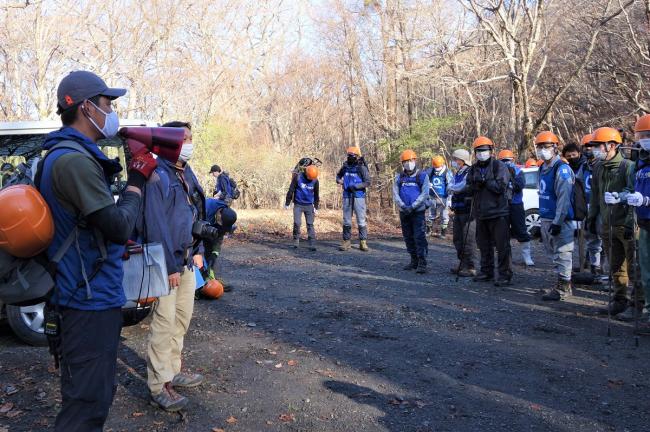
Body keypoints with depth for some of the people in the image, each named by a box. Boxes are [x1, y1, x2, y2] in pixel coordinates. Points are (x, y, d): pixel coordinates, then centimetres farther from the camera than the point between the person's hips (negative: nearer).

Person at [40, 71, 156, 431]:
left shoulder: (62, 155, 13)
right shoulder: (75, 160, -21)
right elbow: (119, 226, -21)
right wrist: (137, 181, -9)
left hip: (85, 293, 11)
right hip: (91, 297, -11)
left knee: (92, 393, 23)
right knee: (88, 400, -1)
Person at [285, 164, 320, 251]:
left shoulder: (315, 181, -1)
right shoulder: (298, 177, -10)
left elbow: (316, 195, 11)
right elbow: (291, 191, -4)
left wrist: (316, 207, 11)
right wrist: (287, 203, -2)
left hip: (309, 206, 2)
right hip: (298, 205, -1)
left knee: (310, 224, -1)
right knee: (297, 223, -7)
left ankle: (312, 244, 1)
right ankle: (296, 241, 11)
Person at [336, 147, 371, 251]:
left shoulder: (362, 168, -8)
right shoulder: (345, 166, 6)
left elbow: (367, 183, -11)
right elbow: (338, 175, 25)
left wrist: (355, 186, -18)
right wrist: (339, 180, 4)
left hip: (359, 197, -4)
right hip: (347, 197, 4)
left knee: (361, 220, -1)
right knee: (346, 221, 8)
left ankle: (363, 242, 6)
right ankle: (346, 241, 16)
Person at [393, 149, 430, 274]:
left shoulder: (422, 176, 0)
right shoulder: (399, 177, 9)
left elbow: (424, 194, -7)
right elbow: (395, 193, 3)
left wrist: (412, 207, -15)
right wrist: (402, 205, -13)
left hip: (418, 211, -4)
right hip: (404, 212, 4)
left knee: (419, 237, -11)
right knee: (408, 237, 10)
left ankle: (422, 263, -8)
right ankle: (414, 261, 21)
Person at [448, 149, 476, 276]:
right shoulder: (457, 175, 19)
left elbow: (462, 186, -21)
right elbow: (450, 188, 8)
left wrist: (453, 188, -4)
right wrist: (457, 188, -9)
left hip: (468, 212, -9)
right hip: (458, 211, 10)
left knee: (468, 240, -8)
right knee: (458, 239, 14)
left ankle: (470, 267, -4)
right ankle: (462, 264, 24)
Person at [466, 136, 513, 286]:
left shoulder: (499, 166, -6)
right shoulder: (473, 169, 13)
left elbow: (500, 186, -17)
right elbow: (468, 188, 7)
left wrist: (485, 181, -13)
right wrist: (475, 183, -13)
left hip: (498, 213, -6)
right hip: (481, 213, 6)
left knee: (502, 246, -4)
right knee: (484, 245, 16)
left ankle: (505, 274, 4)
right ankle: (486, 271, 28)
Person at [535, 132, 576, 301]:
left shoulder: (562, 169, -14)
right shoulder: (543, 168, 14)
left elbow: (564, 198, -20)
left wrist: (557, 222, -22)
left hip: (559, 220, -9)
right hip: (546, 219, 9)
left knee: (562, 253, -2)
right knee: (553, 252, 16)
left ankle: (563, 287, 5)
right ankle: (563, 283, 27)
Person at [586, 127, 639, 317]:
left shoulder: (628, 166, -10)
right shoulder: (599, 169, 13)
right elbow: (595, 196, 21)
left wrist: (630, 223, -18)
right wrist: (592, 217, 19)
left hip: (626, 225, -7)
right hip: (608, 226, 7)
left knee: (634, 266, -3)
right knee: (615, 267, 14)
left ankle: (640, 303, 6)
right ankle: (619, 301, 24)